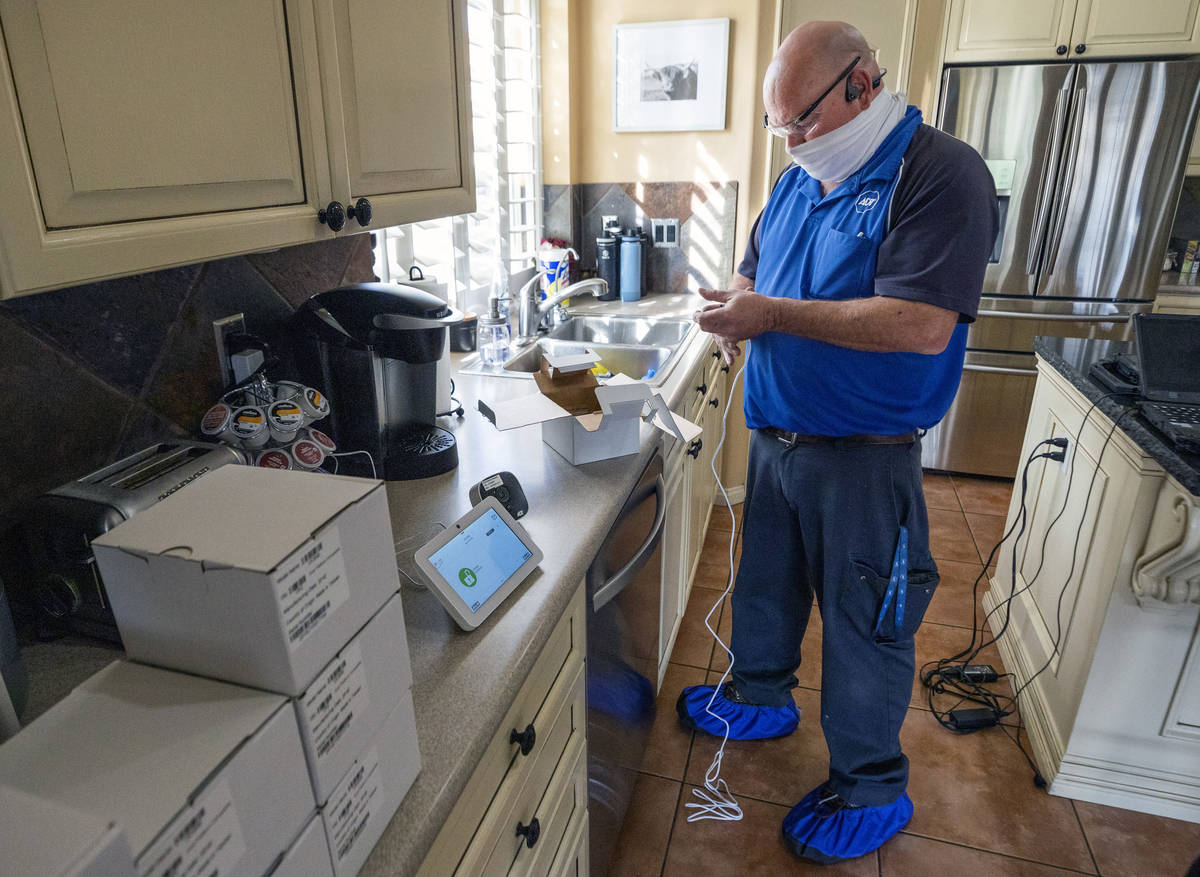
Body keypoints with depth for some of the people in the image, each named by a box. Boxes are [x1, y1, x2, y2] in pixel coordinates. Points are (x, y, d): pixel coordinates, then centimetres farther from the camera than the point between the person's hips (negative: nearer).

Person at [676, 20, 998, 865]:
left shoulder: (942, 174, -15)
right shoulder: (799, 179, 9)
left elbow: (924, 325, -26)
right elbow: (753, 271, 20)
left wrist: (773, 314, -24)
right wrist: (737, 311, -4)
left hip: (865, 456, -7)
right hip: (775, 437, 7)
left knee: (864, 622, 8)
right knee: (766, 582, 22)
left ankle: (873, 787, 29)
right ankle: (761, 697, 47)